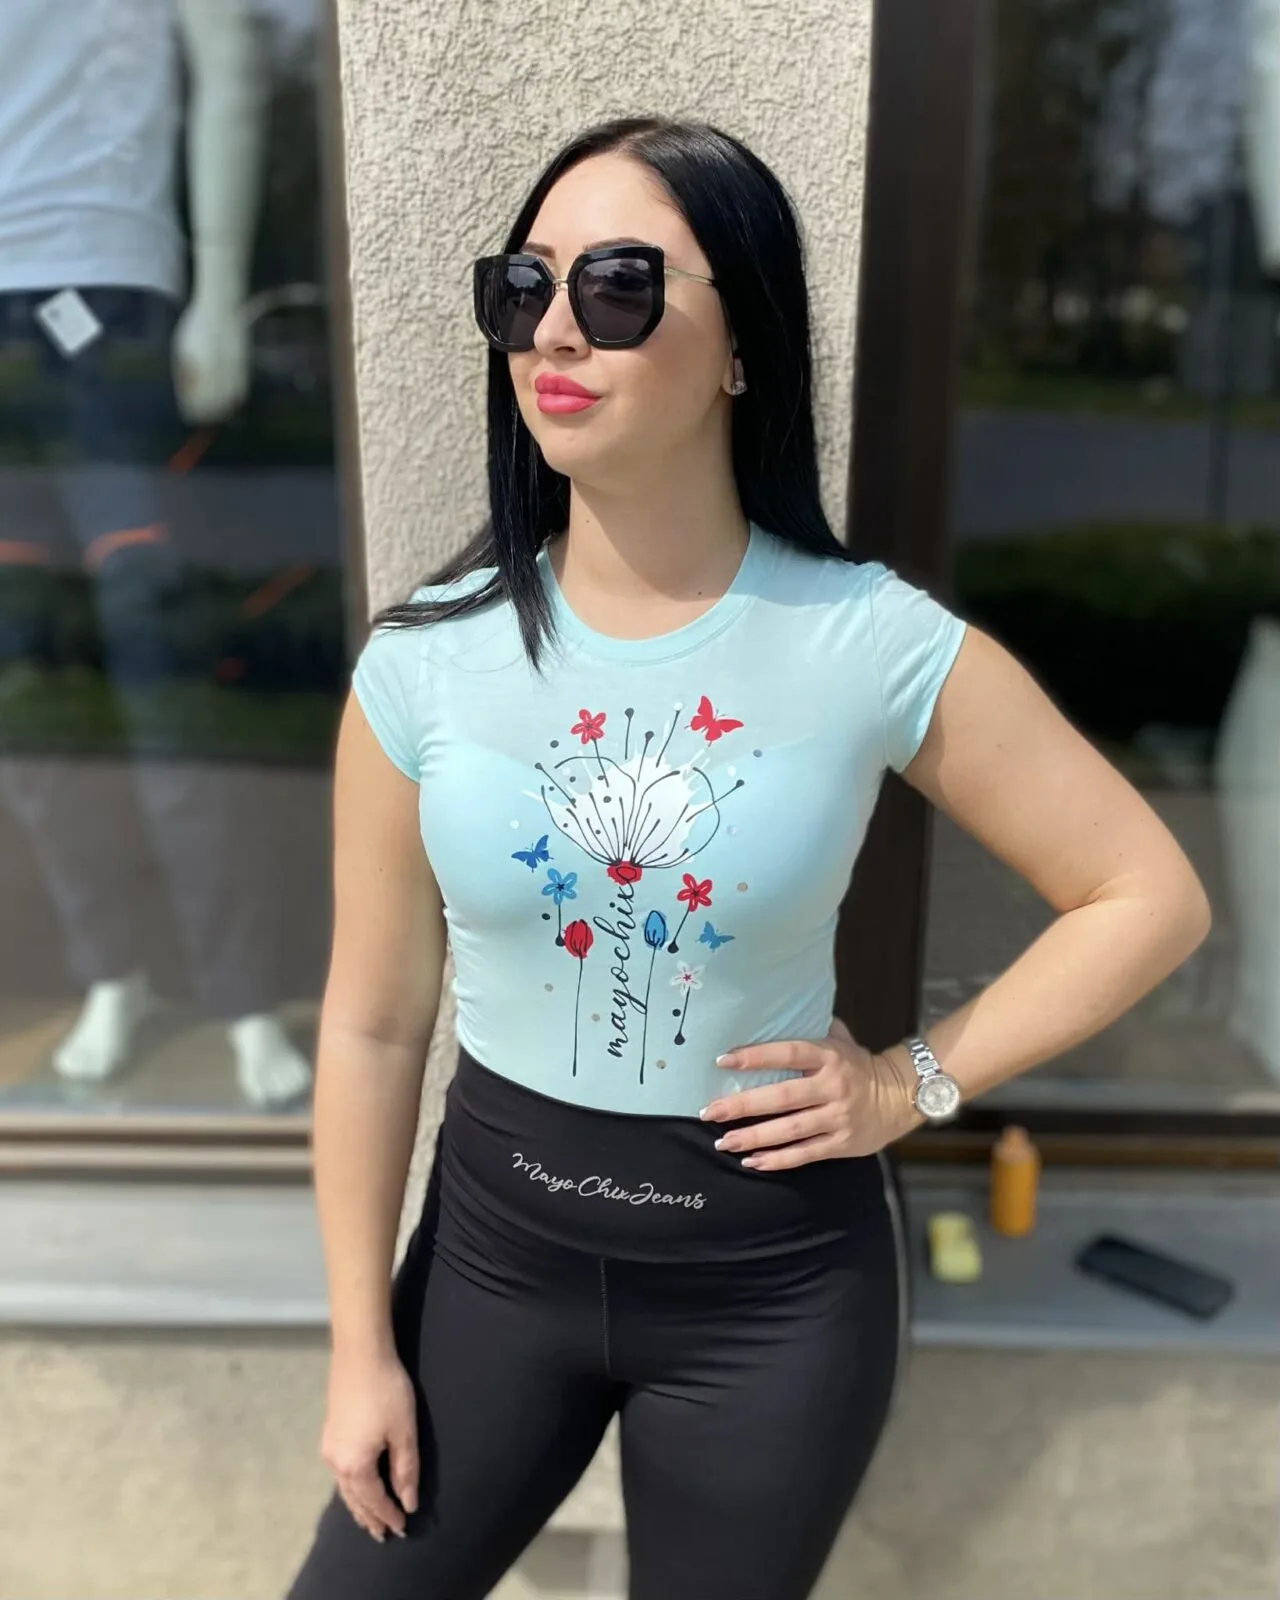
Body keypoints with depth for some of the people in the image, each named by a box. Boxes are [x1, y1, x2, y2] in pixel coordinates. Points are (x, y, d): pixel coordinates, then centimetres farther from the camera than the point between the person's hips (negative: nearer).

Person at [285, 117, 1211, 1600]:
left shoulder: (878, 646, -16)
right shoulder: (424, 660, -11)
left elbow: (1151, 896, -4)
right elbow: (373, 1024, -4)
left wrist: (919, 1079, -10)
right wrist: (361, 1345, 2)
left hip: (774, 1275, -1)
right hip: (495, 1243, 2)